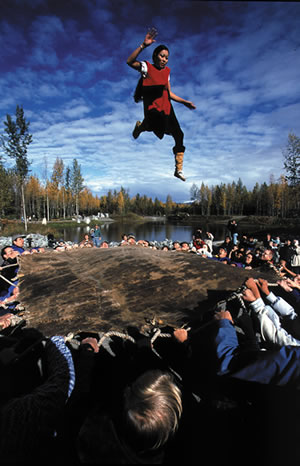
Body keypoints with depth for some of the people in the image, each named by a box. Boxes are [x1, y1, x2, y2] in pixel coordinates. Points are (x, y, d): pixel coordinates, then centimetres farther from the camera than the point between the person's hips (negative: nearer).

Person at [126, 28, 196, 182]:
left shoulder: (166, 71, 19)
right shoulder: (146, 67, 1)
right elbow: (130, 61, -17)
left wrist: (185, 102, 15)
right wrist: (143, 46, -26)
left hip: (166, 107, 6)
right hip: (152, 107, -6)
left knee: (178, 134, -5)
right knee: (161, 130, -28)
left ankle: (178, 169, 3)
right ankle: (141, 125, 8)